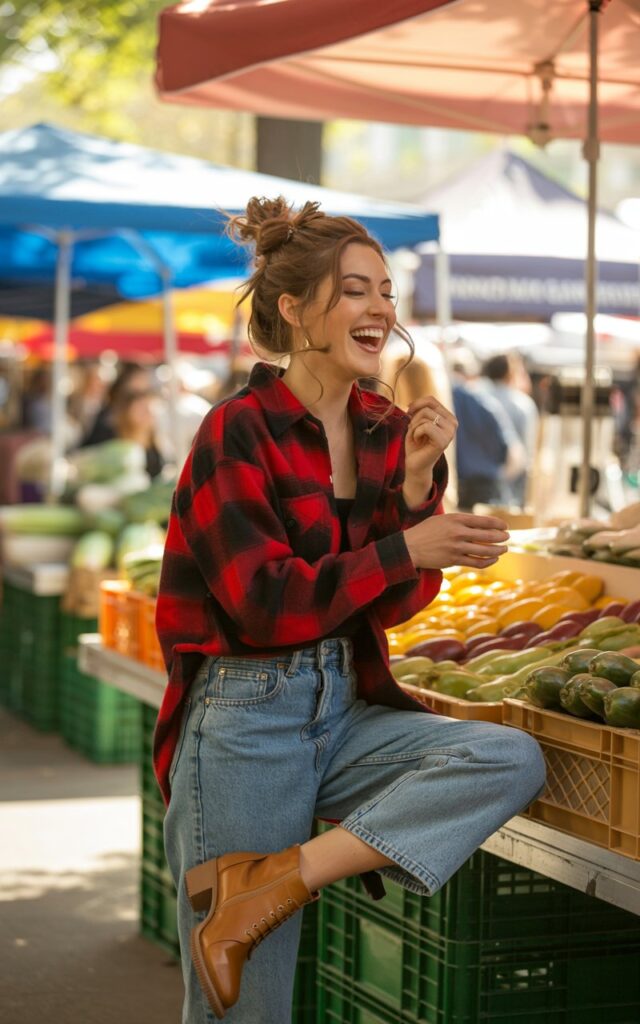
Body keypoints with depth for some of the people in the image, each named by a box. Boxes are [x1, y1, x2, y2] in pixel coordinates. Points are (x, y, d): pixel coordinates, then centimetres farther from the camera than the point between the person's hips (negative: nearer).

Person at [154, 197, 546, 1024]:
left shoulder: (386, 432, 6)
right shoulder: (239, 432, -11)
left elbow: (396, 604, 4)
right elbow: (267, 603, -17)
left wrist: (417, 482, -10)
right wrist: (411, 547, -20)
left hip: (345, 710, 6)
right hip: (244, 721, -6)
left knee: (511, 759, -20)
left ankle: (279, 876, -18)